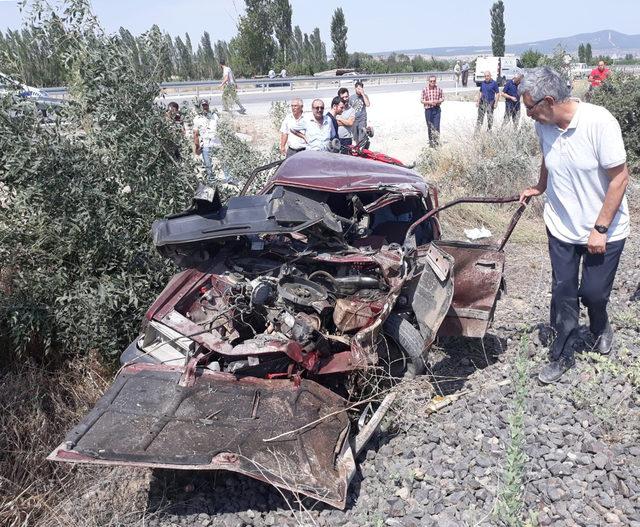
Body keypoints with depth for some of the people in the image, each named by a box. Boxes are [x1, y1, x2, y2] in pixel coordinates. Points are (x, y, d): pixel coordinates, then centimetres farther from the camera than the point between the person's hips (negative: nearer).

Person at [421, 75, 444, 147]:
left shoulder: (439, 89, 0)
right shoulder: (425, 89, -3)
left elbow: (443, 98, 9)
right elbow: (421, 100, 0)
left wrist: (438, 101, -11)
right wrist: (429, 102, -15)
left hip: (437, 109, 0)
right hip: (428, 109, 0)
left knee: (436, 126, -8)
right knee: (430, 127, 8)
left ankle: (436, 141, 1)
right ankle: (431, 141, 20)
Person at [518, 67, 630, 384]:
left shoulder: (599, 122, -25)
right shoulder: (543, 126, -8)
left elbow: (619, 177, -20)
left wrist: (600, 229, -19)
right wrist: (538, 188, 1)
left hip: (604, 231, -4)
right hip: (561, 227, 4)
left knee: (593, 292, 7)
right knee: (563, 293, 8)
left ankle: (601, 329, 42)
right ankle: (562, 356, 23)